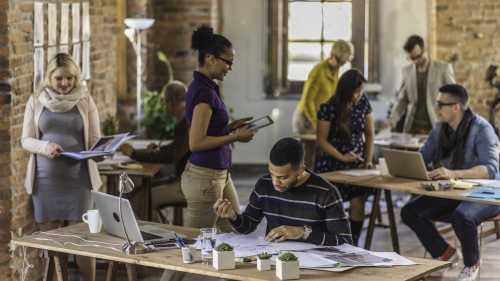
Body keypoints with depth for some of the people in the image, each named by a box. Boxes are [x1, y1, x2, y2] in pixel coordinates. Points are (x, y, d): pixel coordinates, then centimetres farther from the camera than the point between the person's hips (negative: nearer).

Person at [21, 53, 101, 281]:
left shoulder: (86, 101, 4)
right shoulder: (36, 101, 5)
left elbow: (95, 140, 6)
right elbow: (26, 140, 4)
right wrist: (45, 146, -16)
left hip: (78, 177, 0)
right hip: (46, 178, 1)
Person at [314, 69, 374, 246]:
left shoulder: (363, 103, 3)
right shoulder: (329, 108, -10)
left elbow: (369, 134, 11)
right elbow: (322, 140, -8)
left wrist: (368, 160, 0)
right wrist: (342, 157, -18)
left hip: (357, 163, 3)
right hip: (332, 164, -3)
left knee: (358, 203, -14)